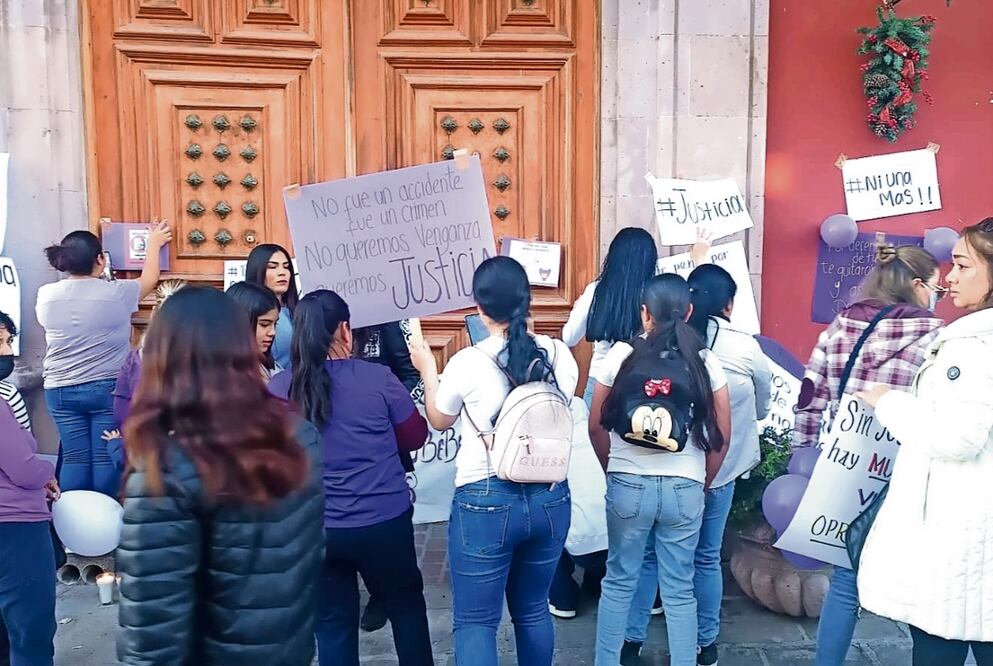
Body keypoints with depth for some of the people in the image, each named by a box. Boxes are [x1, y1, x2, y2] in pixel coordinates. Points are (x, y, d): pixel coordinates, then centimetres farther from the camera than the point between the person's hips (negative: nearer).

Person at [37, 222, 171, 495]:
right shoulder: (116, 293, -11)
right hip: (108, 388, -3)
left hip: (61, 391, 4)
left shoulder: (46, 295, -1)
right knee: (106, 458, 2)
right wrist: (154, 244, 26)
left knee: (74, 458, 7)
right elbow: (149, 280, 9)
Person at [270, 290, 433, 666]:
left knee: (333, 624, 16)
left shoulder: (277, 389, -6)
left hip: (316, 530, 2)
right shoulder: (378, 377, -13)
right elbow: (416, 437, 0)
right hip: (385, 523, -2)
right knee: (406, 605, 21)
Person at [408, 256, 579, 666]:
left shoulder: (468, 362, -12)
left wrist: (427, 369, 22)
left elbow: (439, 420, 6)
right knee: (533, 610, 22)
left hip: (486, 501, -4)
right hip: (550, 497, 5)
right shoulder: (560, 355, -2)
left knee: (476, 622, 9)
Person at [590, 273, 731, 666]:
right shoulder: (704, 361, -2)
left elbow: (597, 427, 0)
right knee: (680, 589, 12)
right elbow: (721, 435, 2)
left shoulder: (621, 355, -4)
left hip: (628, 484, 0)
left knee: (619, 582, 14)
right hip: (684, 488, 1)